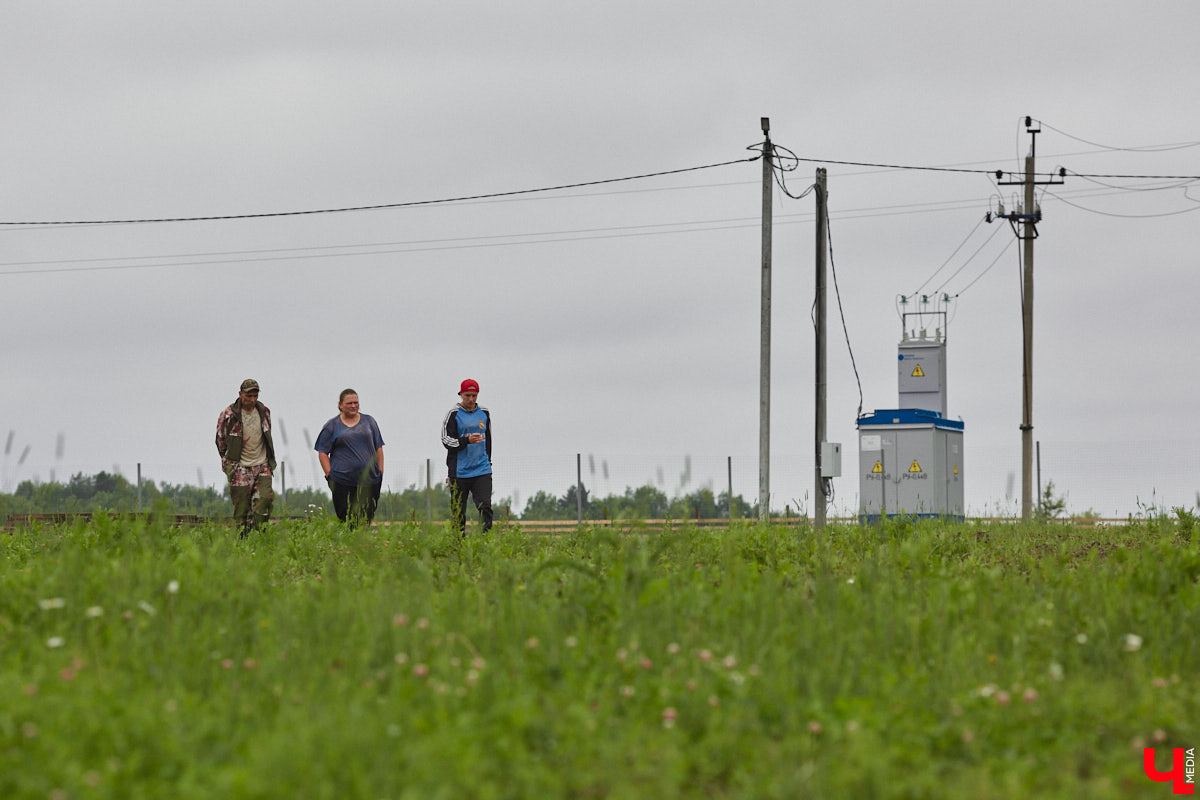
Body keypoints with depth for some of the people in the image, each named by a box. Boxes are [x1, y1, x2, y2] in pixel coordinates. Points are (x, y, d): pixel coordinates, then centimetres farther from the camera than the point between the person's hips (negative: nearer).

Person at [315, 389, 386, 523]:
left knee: (366, 520, -2)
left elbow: (378, 448, 15)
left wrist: (380, 472, 7)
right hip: (343, 481, -2)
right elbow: (322, 453, 6)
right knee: (346, 519, -6)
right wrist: (329, 474, -5)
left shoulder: (369, 421, 13)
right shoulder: (332, 425, 7)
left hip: (369, 480, 2)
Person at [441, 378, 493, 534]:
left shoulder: (484, 413, 12)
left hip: (482, 470, 3)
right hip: (459, 472, -3)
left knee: (485, 507, -11)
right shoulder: (453, 414, -2)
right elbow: (446, 440, -8)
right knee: (458, 511, 1)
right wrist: (466, 440, -23)